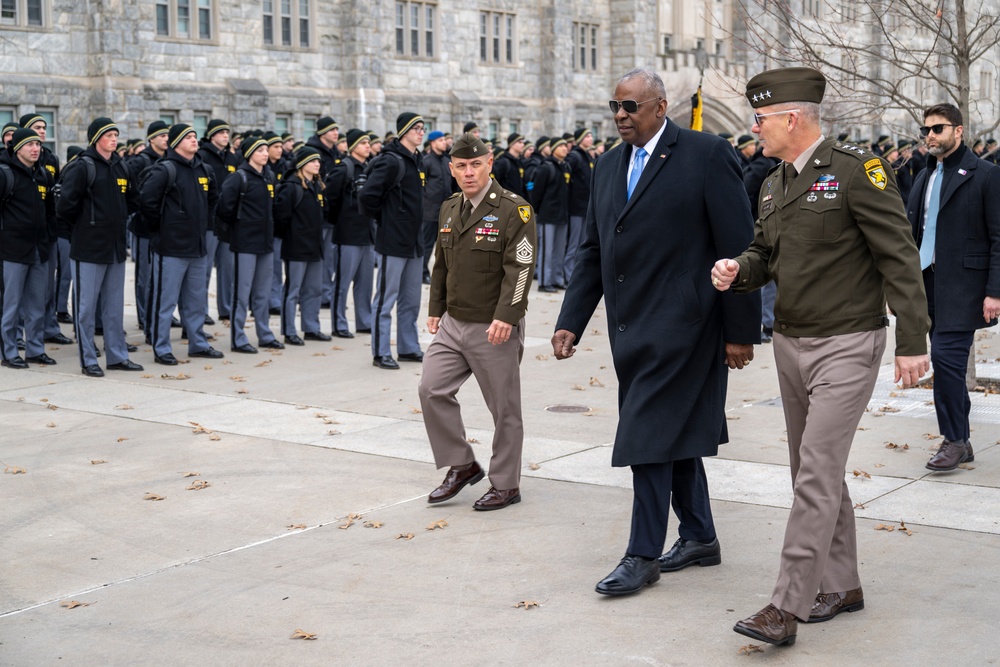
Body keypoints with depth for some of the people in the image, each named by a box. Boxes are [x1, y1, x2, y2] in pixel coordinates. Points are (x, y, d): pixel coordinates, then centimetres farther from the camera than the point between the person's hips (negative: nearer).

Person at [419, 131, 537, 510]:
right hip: (454, 323, 7)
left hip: (494, 328, -6)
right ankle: (462, 466, 15)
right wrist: (436, 310, 17)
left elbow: (519, 269, -18)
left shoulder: (514, 210, -11)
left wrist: (505, 317, -25)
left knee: (504, 409, 3)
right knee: (432, 390, -1)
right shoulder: (449, 210, 12)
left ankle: (506, 485, 17)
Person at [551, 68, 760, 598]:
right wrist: (570, 322, 8)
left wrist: (742, 330, -12)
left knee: (650, 432, -6)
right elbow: (593, 252, 15)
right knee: (673, 431, 16)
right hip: (630, 326, 7)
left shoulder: (707, 154, -9)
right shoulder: (609, 166, 12)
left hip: (679, 322, -7)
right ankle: (699, 536, 29)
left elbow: (737, 249, -10)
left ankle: (643, 555, 5)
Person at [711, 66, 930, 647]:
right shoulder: (775, 184, 10)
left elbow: (900, 259, -14)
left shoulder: (857, 170, -13)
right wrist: (738, 270, -3)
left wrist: (912, 343, -15)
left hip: (846, 345, -8)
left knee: (817, 474, -10)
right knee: (815, 472, 14)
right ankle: (841, 586, 27)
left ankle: (788, 607, -7)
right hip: (791, 343, 8)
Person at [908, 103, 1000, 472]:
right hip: (927, 282, 7)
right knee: (948, 362, 10)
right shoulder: (925, 177, 15)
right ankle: (959, 440, 19)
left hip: (962, 286, -7)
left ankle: (955, 441, -2)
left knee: (946, 357, -12)